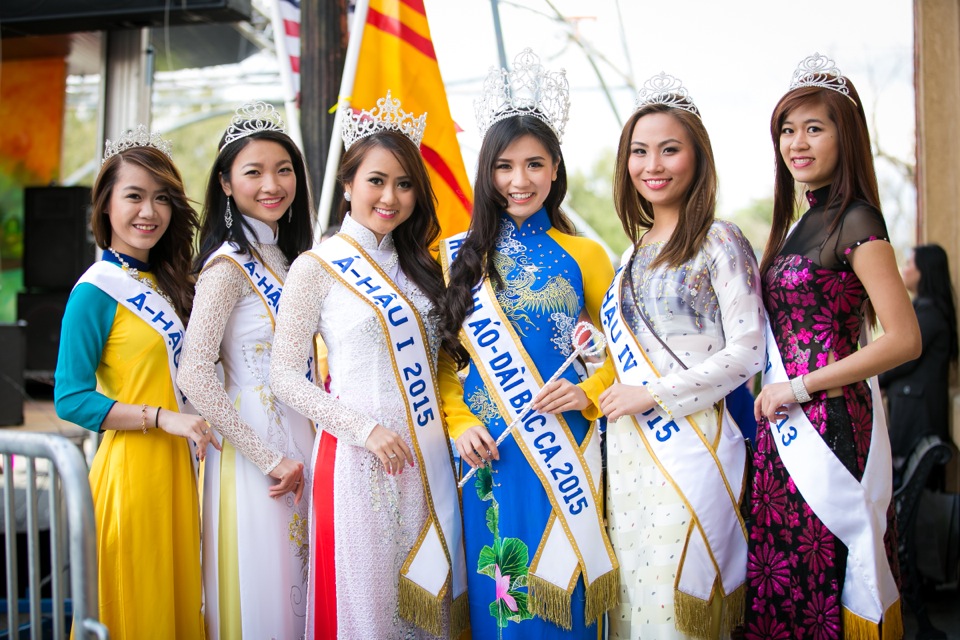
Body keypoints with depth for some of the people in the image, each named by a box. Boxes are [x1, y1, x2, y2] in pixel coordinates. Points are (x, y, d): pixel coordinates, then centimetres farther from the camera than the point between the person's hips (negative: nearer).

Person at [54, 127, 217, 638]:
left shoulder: (164, 284, 12)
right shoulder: (96, 290, -11)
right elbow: (70, 399, -16)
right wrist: (164, 418, -20)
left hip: (175, 464, 7)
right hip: (132, 467, -7)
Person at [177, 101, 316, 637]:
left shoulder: (284, 259, 10)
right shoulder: (230, 263, -14)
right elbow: (194, 372, -22)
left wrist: (303, 455, 6)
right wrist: (269, 458, -19)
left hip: (299, 447, 8)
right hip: (252, 449, -8)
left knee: (299, 593, 17)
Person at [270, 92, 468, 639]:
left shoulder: (417, 266, 12)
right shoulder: (317, 267, -5)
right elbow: (284, 375, -7)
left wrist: (455, 426, 5)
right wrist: (364, 430, -15)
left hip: (428, 457, 5)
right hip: (359, 460, -5)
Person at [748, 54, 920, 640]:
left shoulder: (855, 222, -11)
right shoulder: (801, 223, 13)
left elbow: (905, 340, -18)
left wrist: (800, 387, -16)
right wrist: (774, 392, 5)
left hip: (829, 423, -8)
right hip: (787, 425, 8)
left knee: (821, 574, -1)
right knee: (786, 572, 13)